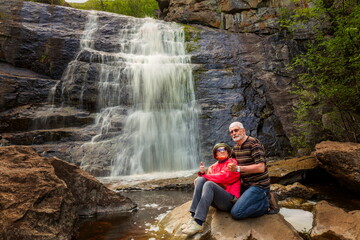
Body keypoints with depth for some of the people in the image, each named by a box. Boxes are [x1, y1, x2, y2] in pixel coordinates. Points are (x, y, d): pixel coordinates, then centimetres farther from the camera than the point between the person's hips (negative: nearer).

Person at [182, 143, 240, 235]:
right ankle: (194, 216, -27)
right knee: (201, 180, -18)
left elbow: (223, 177, -13)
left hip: (230, 200, -5)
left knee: (209, 184, -29)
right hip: (215, 200, 5)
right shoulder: (212, 167, 18)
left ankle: (199, 223, -37)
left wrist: (204, 176, -7)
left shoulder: (232, 162, 3)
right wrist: (202, 173, -7)